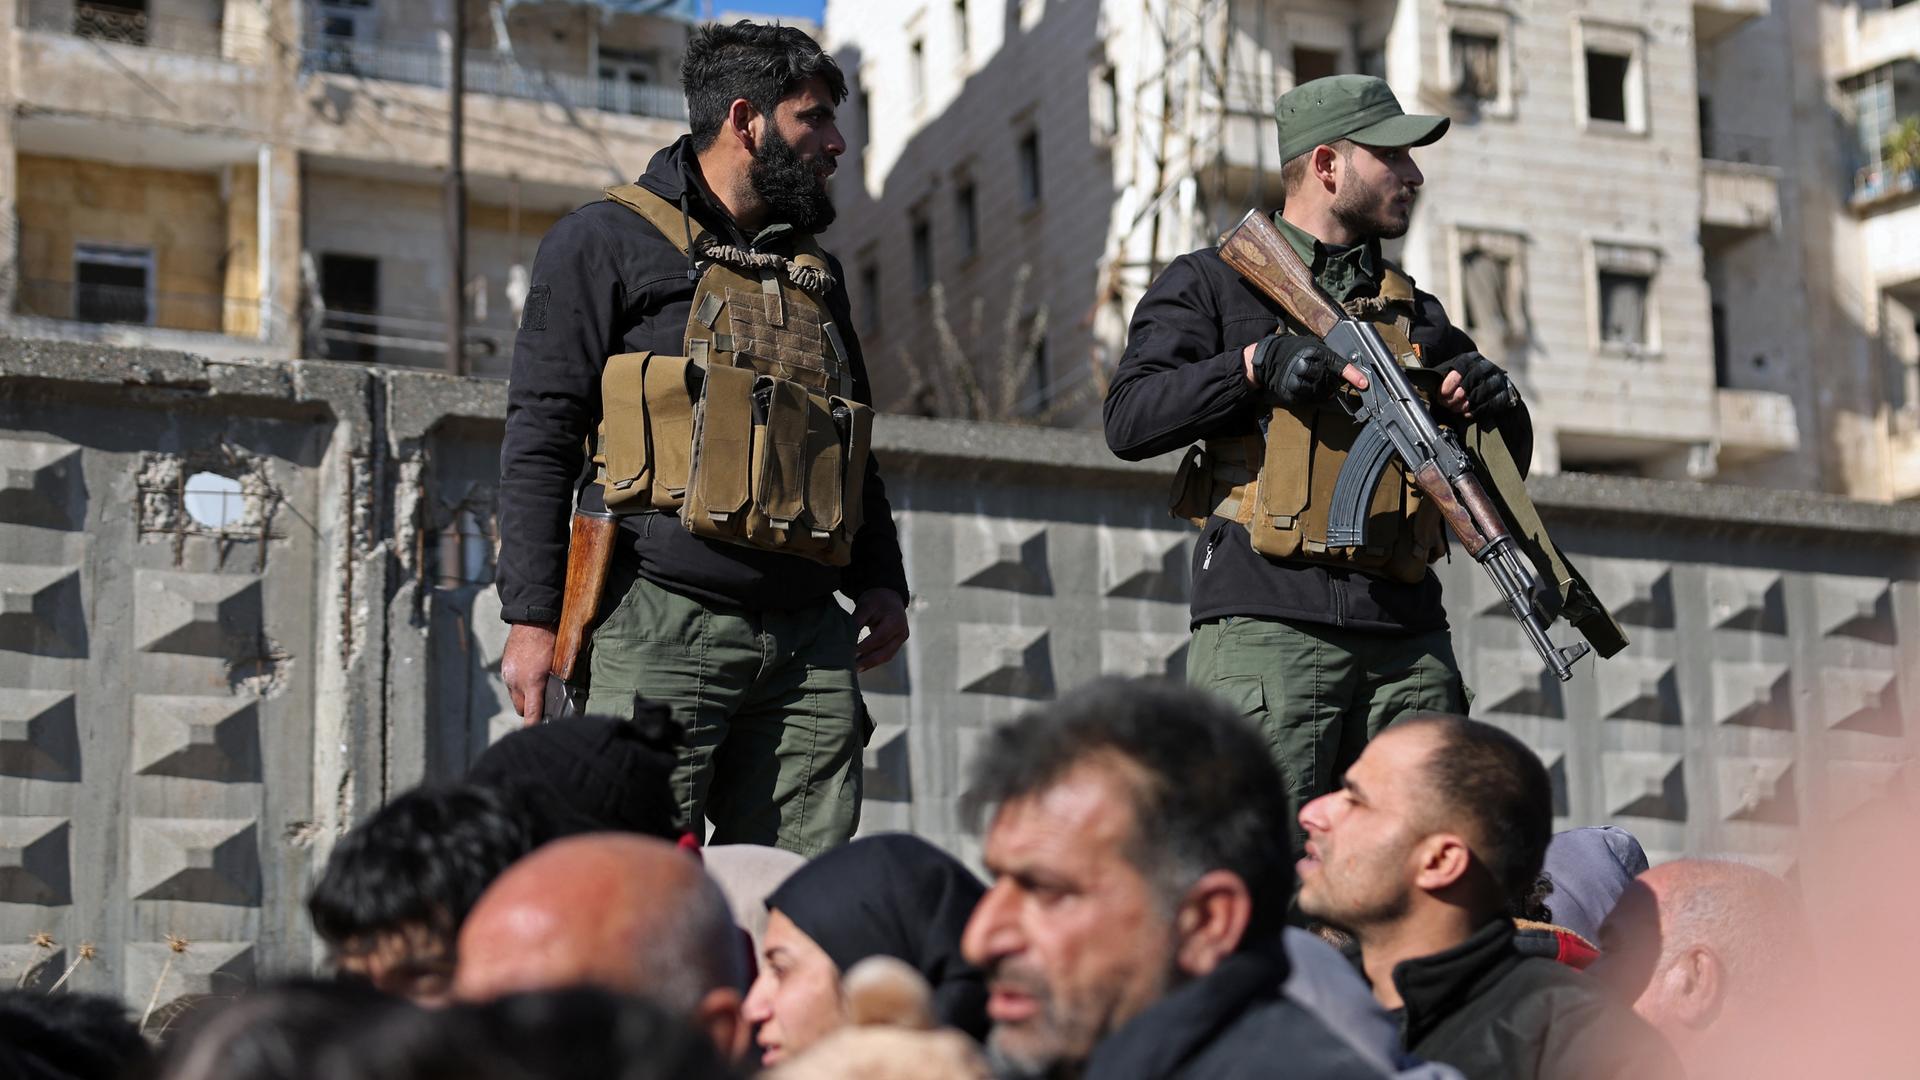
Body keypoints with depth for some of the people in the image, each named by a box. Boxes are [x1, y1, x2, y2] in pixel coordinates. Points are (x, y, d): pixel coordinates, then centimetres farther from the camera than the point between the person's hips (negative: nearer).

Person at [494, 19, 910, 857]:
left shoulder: (815, 273, 24)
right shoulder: (607, 242, 5)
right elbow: (540, 436, -1)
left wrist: (881, 581, 14)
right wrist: (531, 616, -9)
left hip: (807, 640, 6)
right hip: (664, 629, -6)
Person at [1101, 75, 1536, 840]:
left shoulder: (1414, 311, 25)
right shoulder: (1212, 283, 9)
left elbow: (1509, 461, 25)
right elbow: (1130, 420, -3)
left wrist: (1494, 401, 3)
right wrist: (1256, 362, -12)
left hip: (1408, 640, 5)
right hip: (1268, 627, -5)